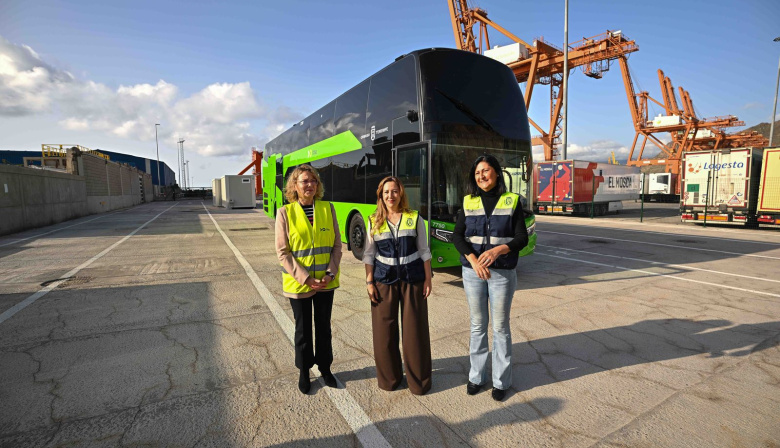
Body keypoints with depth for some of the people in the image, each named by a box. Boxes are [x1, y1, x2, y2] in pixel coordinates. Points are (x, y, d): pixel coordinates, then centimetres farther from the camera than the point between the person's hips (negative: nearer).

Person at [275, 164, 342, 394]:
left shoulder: (328, 209, -1)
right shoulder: (285, 213, -8)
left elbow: (337, 244, 1)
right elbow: (282, 252, -10)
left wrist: (330, 273, -10)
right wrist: (305, 278, -16)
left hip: (326, 282, 2)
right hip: (298, 284, -2)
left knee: (324, 326, 17)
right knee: (303, 329, 14)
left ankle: (324, 367, 37)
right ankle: (304, 371, 35)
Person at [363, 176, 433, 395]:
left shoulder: (414, 218, 0)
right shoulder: (374, 221, 2)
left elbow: (424, 251, 2)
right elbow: (369, 254, 5)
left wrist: (428, 279, -1)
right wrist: (369, 282, -1)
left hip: (413, 279, -1)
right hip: (384, 280, 1)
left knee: (415, 329, 6)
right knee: (384, 330, 6)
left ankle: (418, 380, 24)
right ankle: (389, 378, 27)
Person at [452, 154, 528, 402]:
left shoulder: (512, 201, -1)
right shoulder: (468, 202, 3)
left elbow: (522, 238, -6)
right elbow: (457, 236, -3)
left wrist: (498, 250, -24)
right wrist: (473, 260, -19)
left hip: (502, 272, -2)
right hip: (472, 272, 2)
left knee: (500, 327, 8)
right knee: (477, 325, 13)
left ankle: (501, 380, 25)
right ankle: (476, 376, 29)